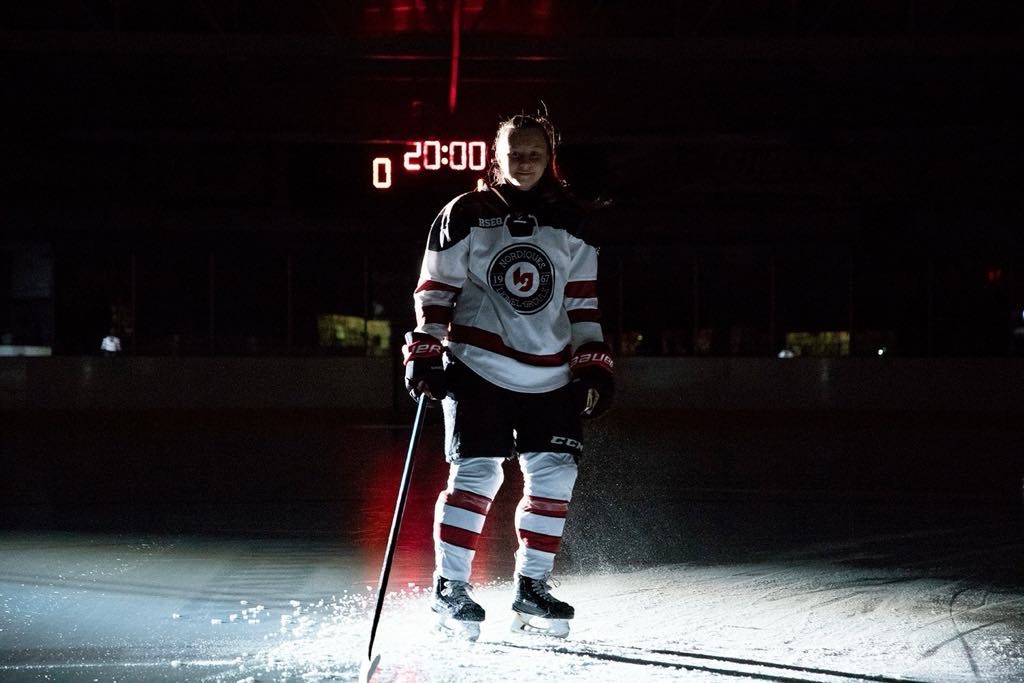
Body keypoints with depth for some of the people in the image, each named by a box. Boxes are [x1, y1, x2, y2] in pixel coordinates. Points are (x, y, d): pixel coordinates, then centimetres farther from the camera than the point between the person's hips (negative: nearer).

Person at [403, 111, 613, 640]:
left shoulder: (570, 223, 11)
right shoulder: (465, 216, 1)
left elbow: (582, 303, 15)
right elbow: (435, 290, 3)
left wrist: (594, 367, 9)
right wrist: (424, 354, -5)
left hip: (551, 375, 4)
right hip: (479, 368, -4)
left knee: (554, 477, -2)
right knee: (476, 474, -12)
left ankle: (531, 588, 12)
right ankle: (449, 588, -1)